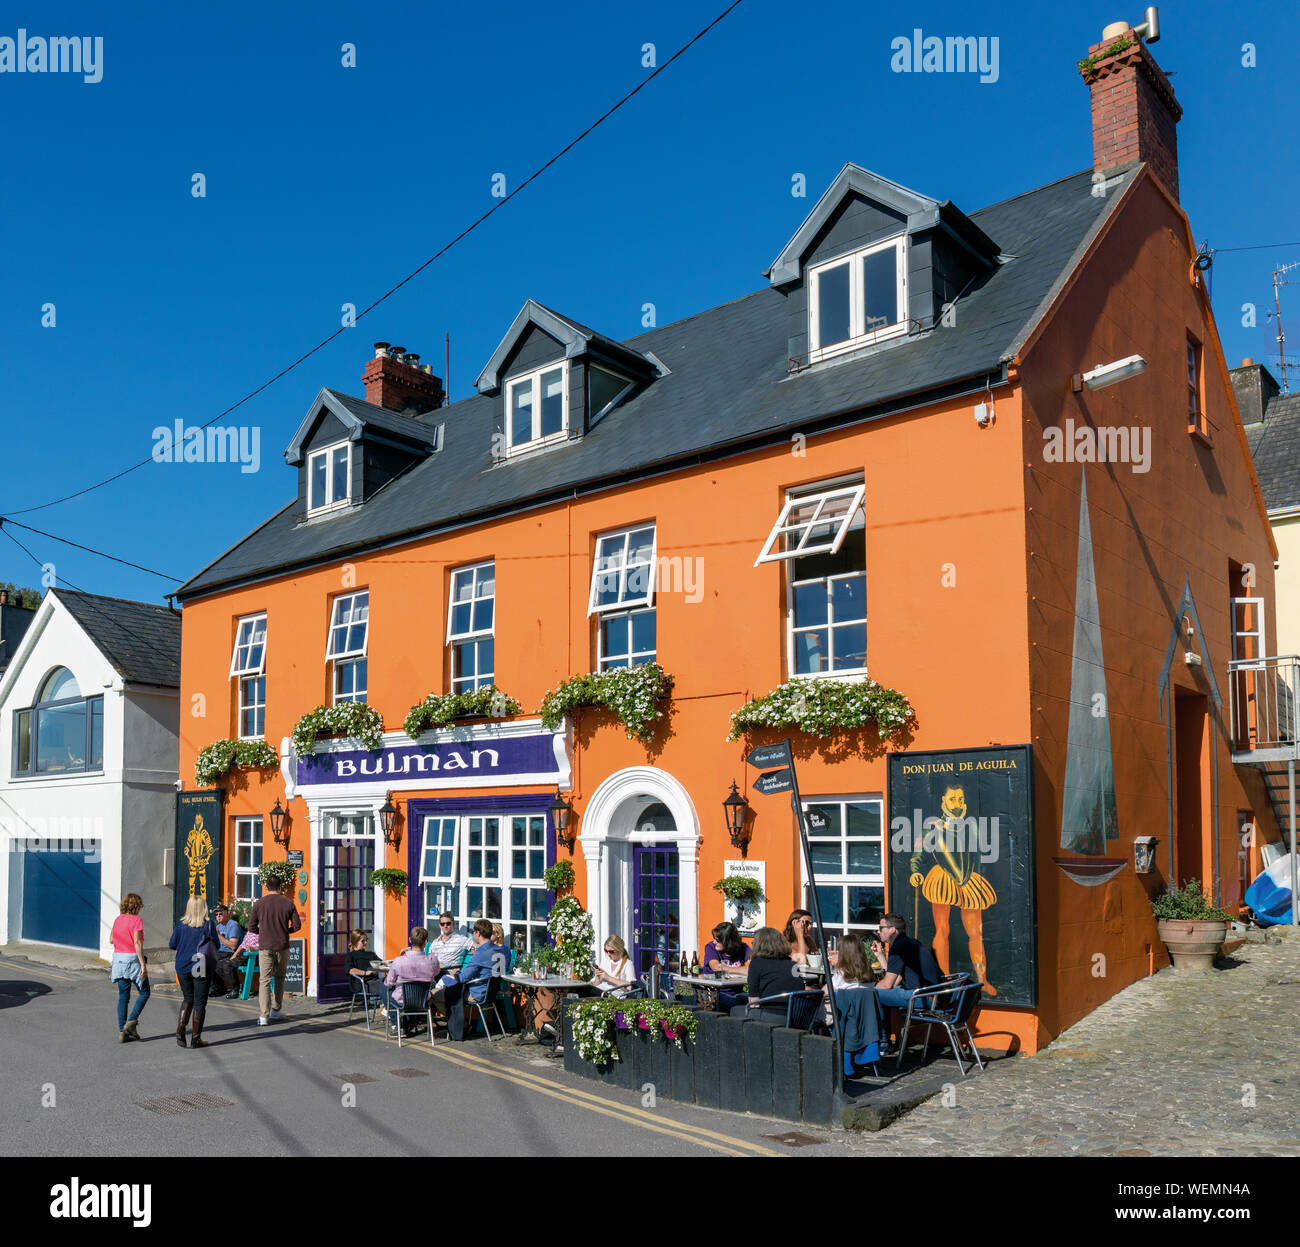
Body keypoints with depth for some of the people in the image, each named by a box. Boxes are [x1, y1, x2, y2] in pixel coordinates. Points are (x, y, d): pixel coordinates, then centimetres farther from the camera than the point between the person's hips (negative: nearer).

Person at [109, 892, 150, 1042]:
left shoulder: (117, 919, 7)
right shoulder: (136, 920, -13)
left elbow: (111, 939, 17)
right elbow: (137, 943, -18)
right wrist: (143, 965, -18)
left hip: (118, 958, 6)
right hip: (133, 959, -6)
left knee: (123, 996, 9)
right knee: (144, 993, 9)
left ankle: (122, 1031, 8)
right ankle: (131, 1022, -3)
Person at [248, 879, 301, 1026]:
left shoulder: (259, 903, -3)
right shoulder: (288, 903, -3)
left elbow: (251, 927, 0)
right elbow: (297, 925, 0)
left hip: (265, 946, -1)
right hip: (282, 946, 1)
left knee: (264, 980, 0)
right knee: (279, 977, 18)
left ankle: (263, 1015, -7)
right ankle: (277, 1010, 25)